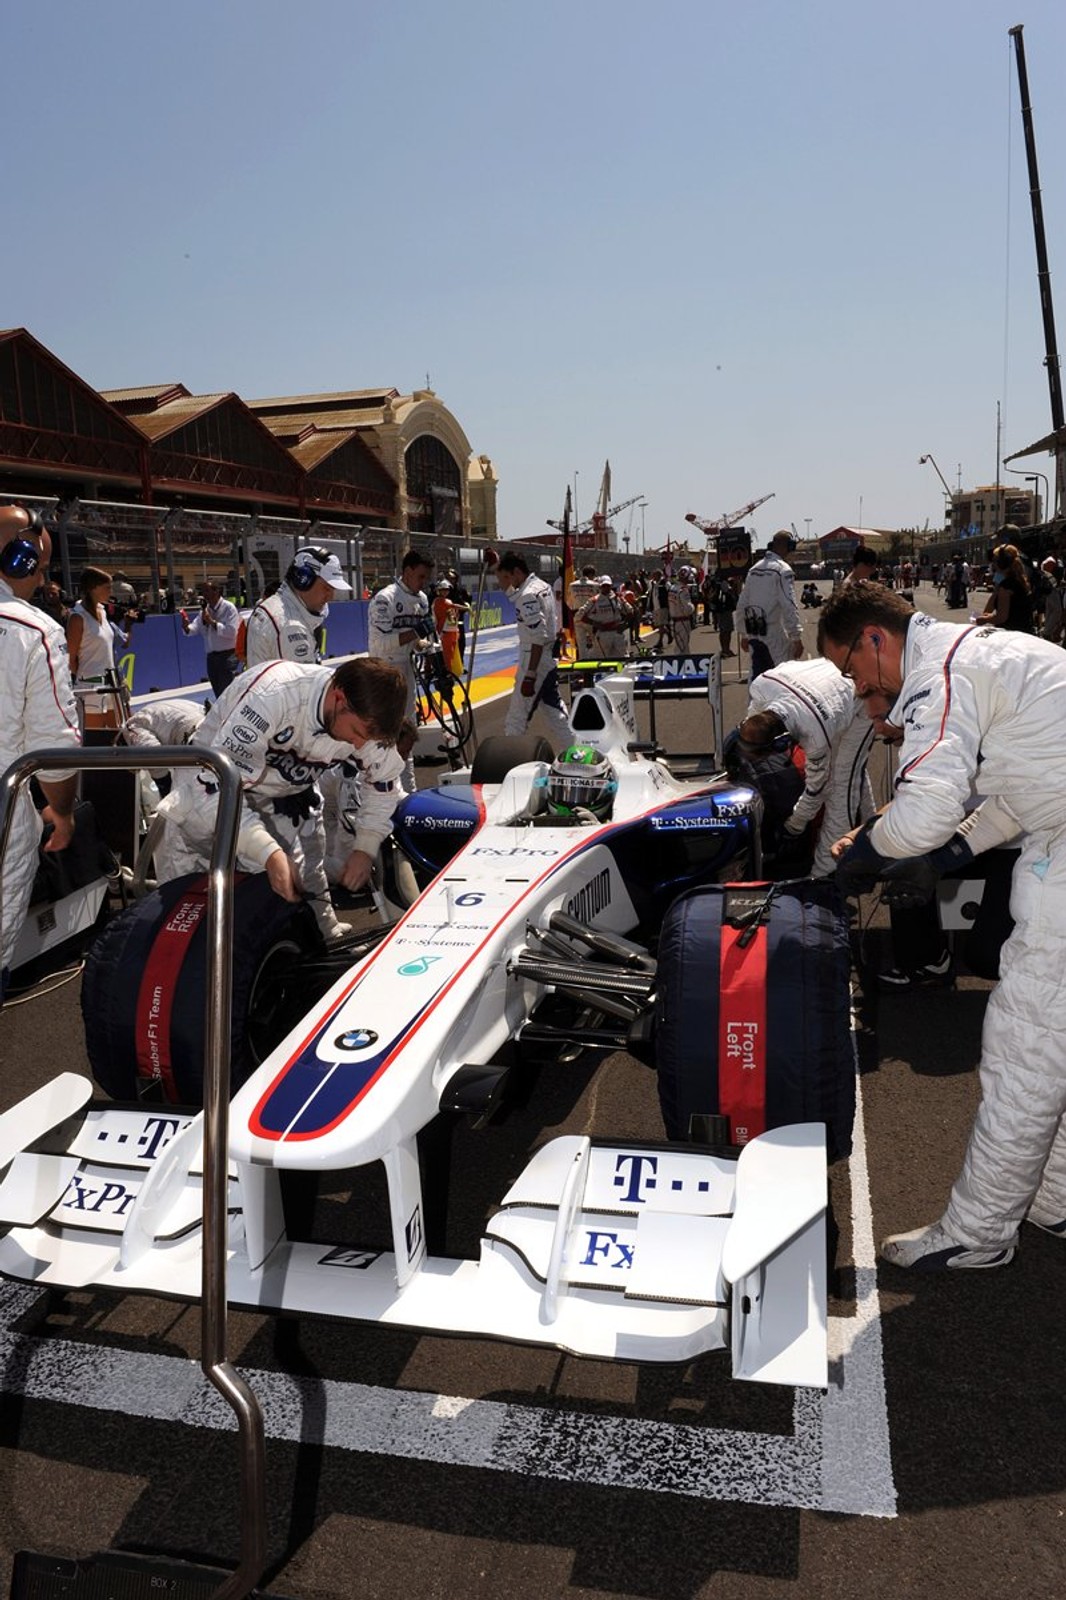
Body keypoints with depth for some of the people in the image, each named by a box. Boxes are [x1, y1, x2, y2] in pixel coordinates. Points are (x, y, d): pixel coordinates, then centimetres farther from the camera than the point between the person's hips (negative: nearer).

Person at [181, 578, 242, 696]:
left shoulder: (228, 608, -9)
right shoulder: (205, 609, 11)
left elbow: (232, 631, -19)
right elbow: (195, 627, 3)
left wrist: (212, 622, -20)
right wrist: (187, 627, -19)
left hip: (228, 656, -7)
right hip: (212, 656, 7)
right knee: (219, 694, 13)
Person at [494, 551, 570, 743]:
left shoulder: (529, 596, -19)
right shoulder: (541, 585, 9)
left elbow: (538, 639, -24)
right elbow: (510, 592, 30)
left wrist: (530, 675, -23)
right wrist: (499, 565, 22)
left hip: (534, 664, -10)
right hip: (549, 662, 10)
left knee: (516, 719, -3)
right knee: (554, 711, 16)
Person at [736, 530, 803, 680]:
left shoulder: (754, 569, 11)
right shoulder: (783, 569, -10)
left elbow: (741, 605, 14)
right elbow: (789, 607, -16)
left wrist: (744, 634, 21)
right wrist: (797, 638, -12)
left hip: (754, 635, 7)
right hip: (775, 637, -7)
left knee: (756, 678, 11)